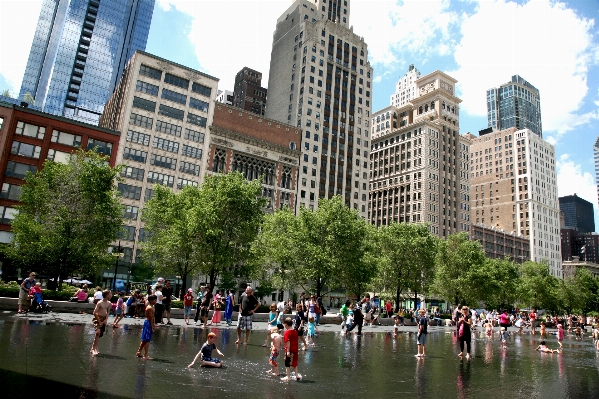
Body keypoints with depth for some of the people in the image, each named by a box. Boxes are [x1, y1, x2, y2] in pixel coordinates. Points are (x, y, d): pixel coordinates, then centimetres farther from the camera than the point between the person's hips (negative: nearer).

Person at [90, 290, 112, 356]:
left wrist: (106, 319, -4)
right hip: (98, 318, -6)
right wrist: (99, 321, -16)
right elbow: (94, 313, -17)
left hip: (104, 319, 6)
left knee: (100, 334, 8)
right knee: (98, 332, -22)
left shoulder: (109, 303, 2)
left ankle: (93, 348, 21)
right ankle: (94, 349, -15)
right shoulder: (100, 303, -17)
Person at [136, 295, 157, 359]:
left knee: (144, 340, 20)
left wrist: (154, 324, 6)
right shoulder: (150, 308, -18)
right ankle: (145, 355, -1)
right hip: (148, 323, -10)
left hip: (147, 322, 10)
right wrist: (152, 328, -18)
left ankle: (139, 352, 31)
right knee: (147, 340, -5)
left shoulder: (151, 307, 13)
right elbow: (151, 318, -20)